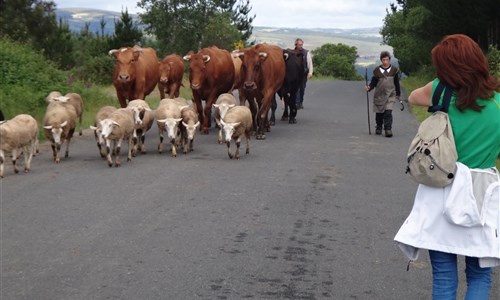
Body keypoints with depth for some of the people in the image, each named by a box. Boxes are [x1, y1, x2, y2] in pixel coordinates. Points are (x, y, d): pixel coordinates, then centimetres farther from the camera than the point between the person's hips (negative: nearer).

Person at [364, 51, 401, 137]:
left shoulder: (394, 70, 3)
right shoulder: (377, 71, 0)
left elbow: (397, 83, 11)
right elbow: (373, 82, 2)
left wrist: (398, 94, 16)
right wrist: (369, 88, -18)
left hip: (390, 95, -1)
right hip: (379, 95, 1)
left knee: (388, 112, -15)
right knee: (379, 113, 9)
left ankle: (388, 129, -13)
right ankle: (378, 128, 29)